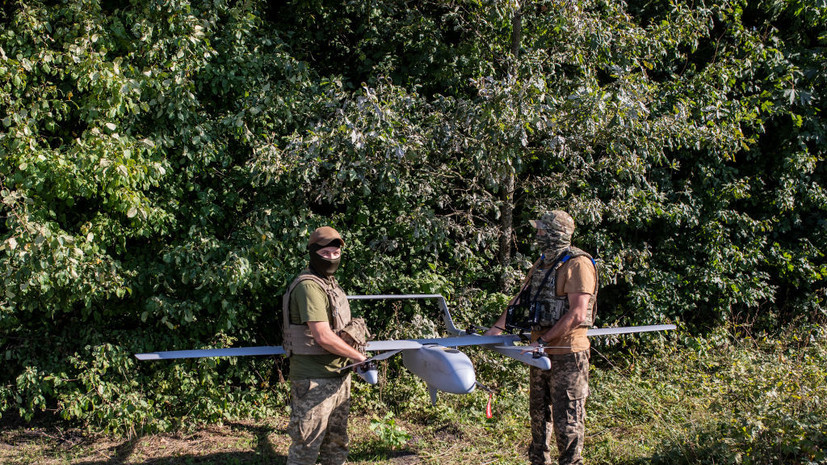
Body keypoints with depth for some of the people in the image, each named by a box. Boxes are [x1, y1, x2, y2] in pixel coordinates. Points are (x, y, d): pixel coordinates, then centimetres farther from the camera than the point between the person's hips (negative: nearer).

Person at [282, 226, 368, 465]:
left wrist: (351, 333, 8)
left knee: (336, 444, 19)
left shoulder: (330, 283, 13)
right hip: (314, 381, -10)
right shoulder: (309, 286, -18)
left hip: (339, 376, 10)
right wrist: (359, 357, -15)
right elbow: (323, 337, -23)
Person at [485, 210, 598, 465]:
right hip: (543, 352, 9)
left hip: (567, 354, -9)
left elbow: (576, 315, -22)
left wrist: (543, 342, -21)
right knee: (539, 412, 18)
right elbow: (521, 298, 18)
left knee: (567, 417, -2)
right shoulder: (542, 264, 12)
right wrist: (497, 328, 12)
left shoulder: (577, 264, -16)